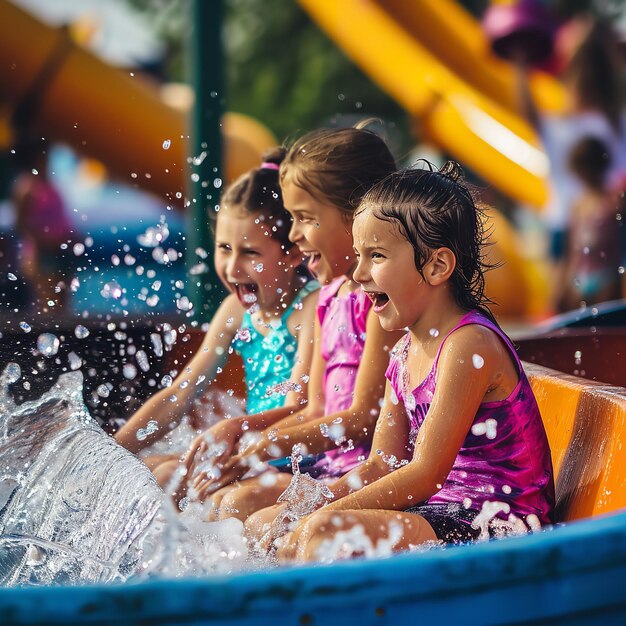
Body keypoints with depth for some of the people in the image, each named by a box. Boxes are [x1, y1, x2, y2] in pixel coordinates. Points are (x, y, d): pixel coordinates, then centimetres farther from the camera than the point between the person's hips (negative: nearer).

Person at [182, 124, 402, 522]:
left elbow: (363, 418, -16)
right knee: (215, 497, -2)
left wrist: (257, 452, -14)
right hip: (331, 466, 9)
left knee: (246, 502, -23)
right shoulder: (331, 295, 16)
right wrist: (238, 428, 4)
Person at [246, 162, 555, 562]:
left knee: (325, 532, -28)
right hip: (439, 510, 10)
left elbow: (426, 473, -21)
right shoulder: (406, 352, 13)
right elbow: (381, 466, 13)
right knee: (264, 526, 5)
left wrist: (317, 518, -19)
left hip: (493, 523, -10)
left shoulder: (470, 345, -17)